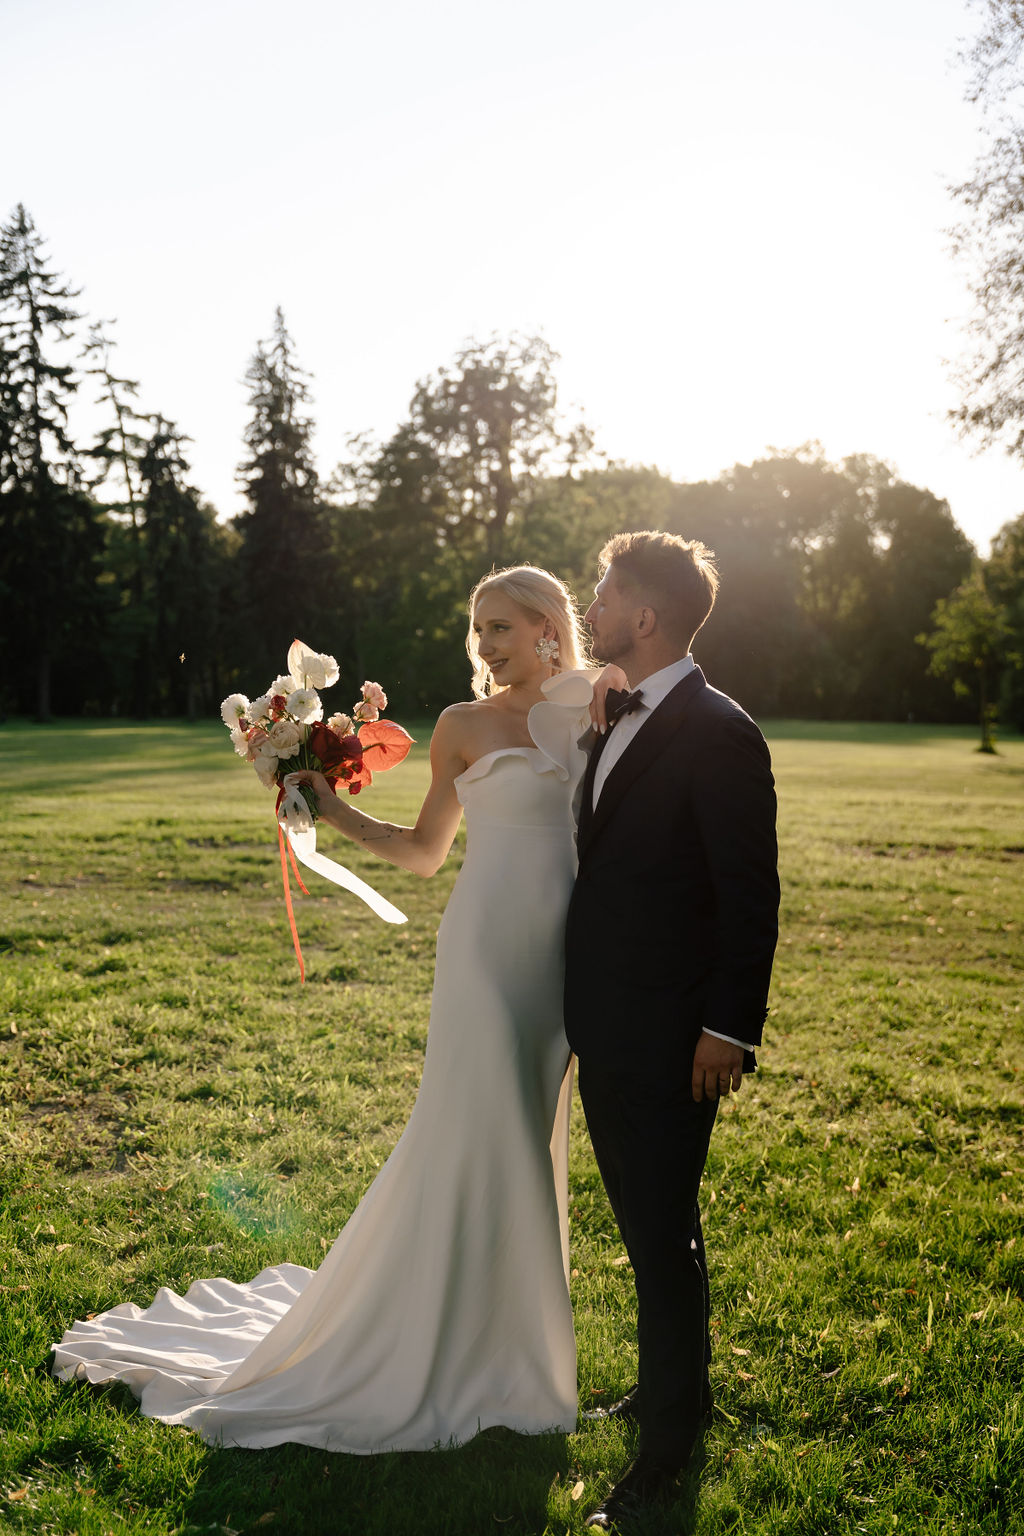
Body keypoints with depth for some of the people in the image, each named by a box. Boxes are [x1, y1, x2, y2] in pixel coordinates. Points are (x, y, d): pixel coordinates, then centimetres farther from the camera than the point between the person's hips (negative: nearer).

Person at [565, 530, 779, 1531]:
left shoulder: (718, 734, -17)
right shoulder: (618, 722, 10)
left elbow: (752, 895, -17)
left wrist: (729, 1028, -17)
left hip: (670, 1040, -8)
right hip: (606, 1031, 9)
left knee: (663, 1235, 5)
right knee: (646, 1224, 21)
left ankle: (666, 1446, 22)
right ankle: (675, 1386, 41)